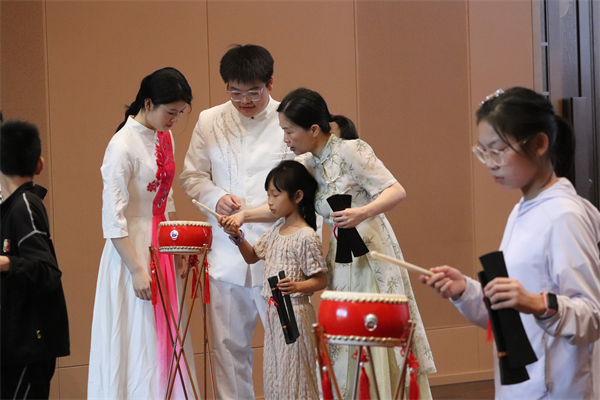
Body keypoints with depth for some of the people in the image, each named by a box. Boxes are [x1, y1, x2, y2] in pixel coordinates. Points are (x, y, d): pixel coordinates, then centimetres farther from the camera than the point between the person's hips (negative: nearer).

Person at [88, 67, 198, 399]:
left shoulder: (164, 136, 7)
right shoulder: (123, 145, -18)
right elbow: (113, 218, -19)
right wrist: (137, 269, -20)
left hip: (161, 245, 8)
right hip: (132, 248, -8)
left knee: (166, 334, 12)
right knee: (138, 341, -1)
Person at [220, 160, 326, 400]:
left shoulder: (306, 237, -15)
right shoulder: (277, 229, 10)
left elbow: (320, 281, -14)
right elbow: (252, 257, 20)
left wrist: (296, 286, -32)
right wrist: (237, 237, 3)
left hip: (294, 312, -8)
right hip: (273, 311, 8)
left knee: (293, 374, -2)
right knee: (273, 375, 13)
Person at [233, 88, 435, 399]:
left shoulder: (350, 151, -13)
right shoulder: (308, 164, 9)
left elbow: (396, 191, -18)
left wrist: (363, 213, -32)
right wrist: (245, 215, 12)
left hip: (371, 257, -7)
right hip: (341, 260, 7)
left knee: (378, 344, -6)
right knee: (345, 351, 7)